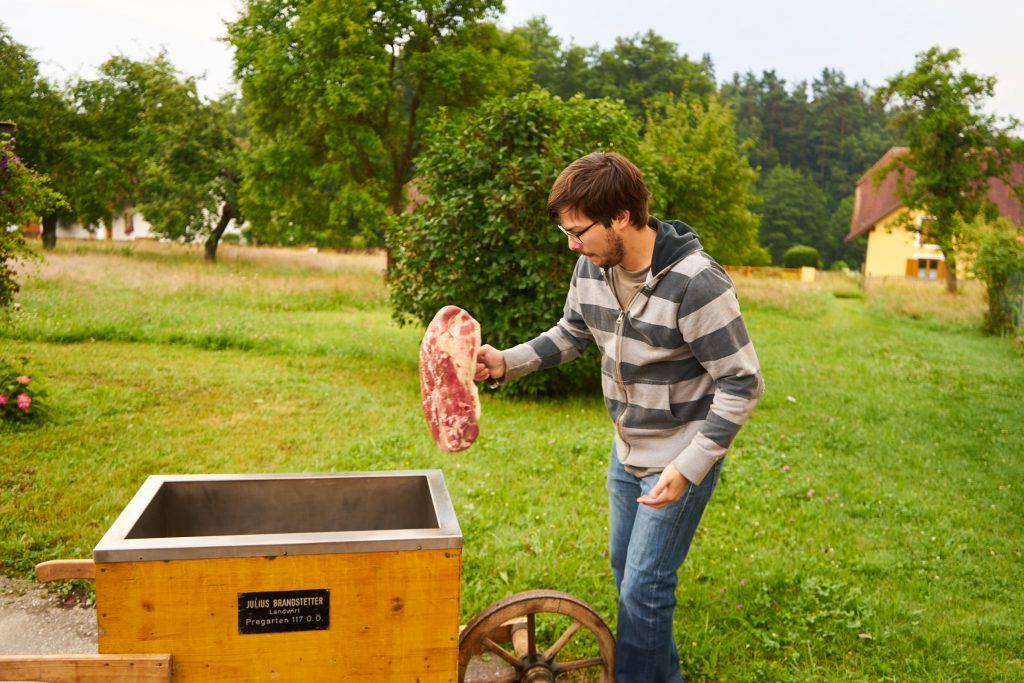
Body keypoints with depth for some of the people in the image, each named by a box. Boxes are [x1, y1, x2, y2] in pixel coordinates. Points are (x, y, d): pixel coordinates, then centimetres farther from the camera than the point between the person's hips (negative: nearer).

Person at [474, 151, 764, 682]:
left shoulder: (696, 284, -28)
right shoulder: (592, 267, -7)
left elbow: (742, 383, -21)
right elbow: (570, 335, 11)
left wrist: (689, 466, -25)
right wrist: (506, 362, -4)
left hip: (681, 459, -7)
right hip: (627, 451, 8)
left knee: (643, 588, -1)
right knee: (626, 572, 20)